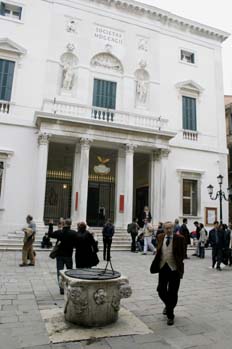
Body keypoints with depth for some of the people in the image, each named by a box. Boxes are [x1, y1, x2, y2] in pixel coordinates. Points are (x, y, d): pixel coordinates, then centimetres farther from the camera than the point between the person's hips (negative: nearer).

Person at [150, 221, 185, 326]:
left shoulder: (179, 238, -8)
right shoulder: (160, 237, 3)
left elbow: (182, 253, -2)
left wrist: (178, 263, -7)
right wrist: (157, 263, 8)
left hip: (174, 269, -3)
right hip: (163, 268, 3)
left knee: (172, 293, 5)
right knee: (161, 290, 8)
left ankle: (170, 315, 23)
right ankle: (168, 305, 40)